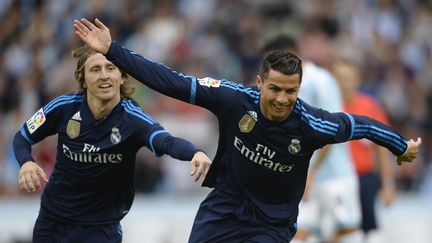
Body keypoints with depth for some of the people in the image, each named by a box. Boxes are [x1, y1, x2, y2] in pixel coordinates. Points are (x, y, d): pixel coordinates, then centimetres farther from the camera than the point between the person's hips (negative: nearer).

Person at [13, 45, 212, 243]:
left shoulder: (132, 118, -20)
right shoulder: (64, 108, -13)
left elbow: (166, 141, -40)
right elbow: (23, 137, 2)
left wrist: (195, 153, -62)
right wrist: (26, 163, -20)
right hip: (52, 218, 2)